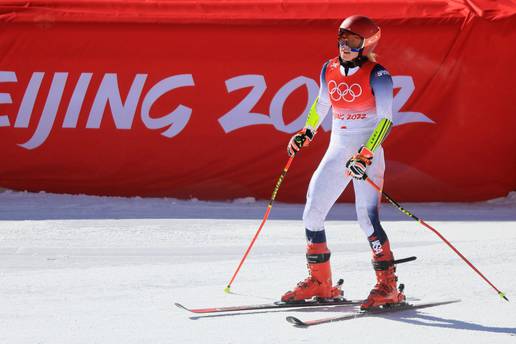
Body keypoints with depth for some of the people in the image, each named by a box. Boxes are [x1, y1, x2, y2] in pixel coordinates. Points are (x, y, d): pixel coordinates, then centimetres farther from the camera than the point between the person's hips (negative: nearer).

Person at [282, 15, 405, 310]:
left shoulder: (377, 75, -12)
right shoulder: (330, 70, 6)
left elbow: (386, 120, -17)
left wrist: (366, 155, -26)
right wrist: (306, 134, 17)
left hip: (368, 155, -6)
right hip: (337, 152, 6)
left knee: (367, 217, -19)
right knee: (312, 215, 2)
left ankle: (388, 286, -10)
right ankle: (320, 282, 14)